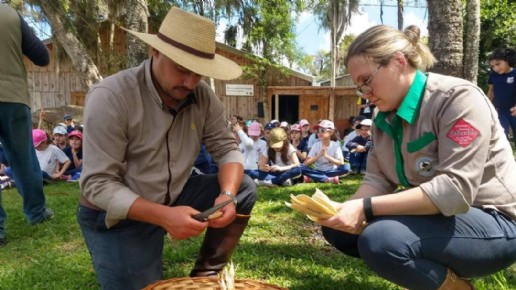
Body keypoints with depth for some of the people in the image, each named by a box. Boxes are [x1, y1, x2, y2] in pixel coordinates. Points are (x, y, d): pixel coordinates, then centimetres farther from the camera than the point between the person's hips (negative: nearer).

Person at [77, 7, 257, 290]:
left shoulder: (203, 96, -10)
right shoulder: (109, 97, -24)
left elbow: (227, 148, -6)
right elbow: (97, 184, -25)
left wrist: (227, 195, -27)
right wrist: (163, 216, -37)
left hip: (174, 197, 5)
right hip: (117, 216, -4)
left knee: (244, 189, -8)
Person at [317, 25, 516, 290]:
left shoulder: (458, 98, -20)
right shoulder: (385, 117, 3)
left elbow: (455, 190, -29)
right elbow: (377, 180, -3)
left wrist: (366, 208, -33)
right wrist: (344, 209, -23)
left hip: (492, 221, -7)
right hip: (436, 214, 8)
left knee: (379, 239, -32)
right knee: (337, 227, -2)